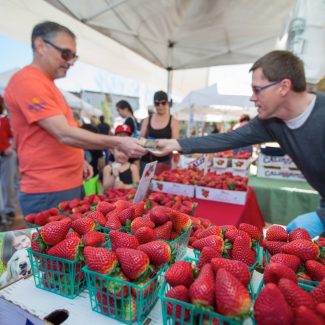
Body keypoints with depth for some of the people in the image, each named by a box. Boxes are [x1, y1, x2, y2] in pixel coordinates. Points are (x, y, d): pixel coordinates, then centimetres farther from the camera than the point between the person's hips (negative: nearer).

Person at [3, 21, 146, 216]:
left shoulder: (46, 84, 14)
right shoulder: (28, 81, -15)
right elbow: (64, 134, -24)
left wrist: (79, 160, 11)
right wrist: (118, 143, -22)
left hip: (70, 185, 9)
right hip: (48, 193, -9)